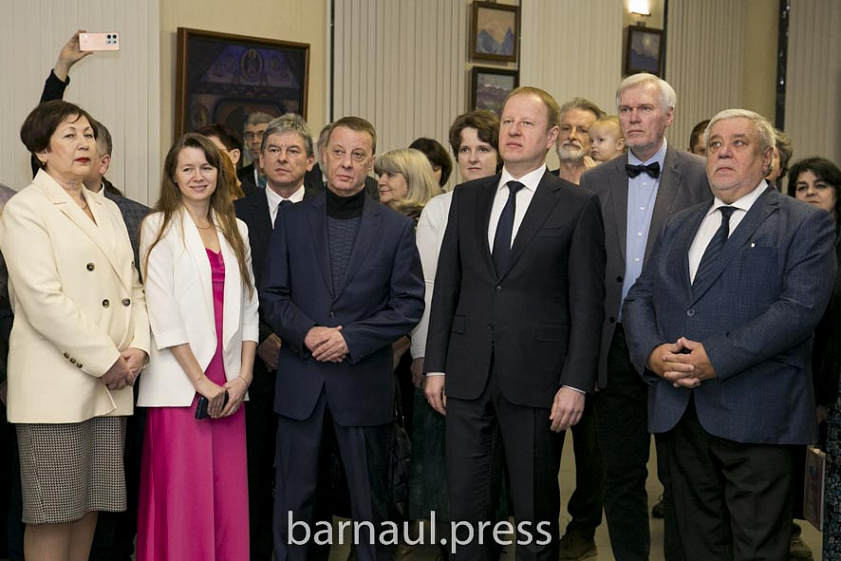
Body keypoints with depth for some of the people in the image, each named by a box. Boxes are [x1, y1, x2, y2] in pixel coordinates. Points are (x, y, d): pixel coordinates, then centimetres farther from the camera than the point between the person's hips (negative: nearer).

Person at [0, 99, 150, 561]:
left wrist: (138, 348, -2)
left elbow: (132, 286, 15)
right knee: (53, 514, 0)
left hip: (111, 384, 6)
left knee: (90, 505, 10)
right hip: (56, 382, -6)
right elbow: (43, 301, -13)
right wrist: (106, 360, -14)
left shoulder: (109, 210, 18)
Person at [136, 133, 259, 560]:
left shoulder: (236, 230, 15)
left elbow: (248, 306, 12)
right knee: (183, 496, -2)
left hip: (229, 384, 4)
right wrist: (200, 380, -11)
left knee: (229, 494, 6)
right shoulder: (159, 227, 0)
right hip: (180, 383, -4)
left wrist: (244, 374, -1)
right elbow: (163, 312, -7)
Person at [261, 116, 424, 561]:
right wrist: (306, 333, -14)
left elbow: (409, 304, -1)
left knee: (369, 497, 10)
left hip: (364, 379, -1)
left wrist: (351, 337, -13)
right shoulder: (293, 219, 6)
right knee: (293, 496, 8)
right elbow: (271, 295, 4)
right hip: (300, 378, 1)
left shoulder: (397, 227, 2)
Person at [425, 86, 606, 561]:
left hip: (536, 379, -3)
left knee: (536, 506, 10)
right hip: (468, 377, 3)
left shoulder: (579, 205, -2)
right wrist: (436, 365, 7)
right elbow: (447, 286, 10)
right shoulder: (467, 198, 10)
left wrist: (576, 383, -10)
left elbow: (587, 302, -5)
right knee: (465, 504, 9)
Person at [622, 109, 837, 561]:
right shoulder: (678, 226, 19)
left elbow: (800, 306, -13)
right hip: (679, 414, 5)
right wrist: (651, 352, -8)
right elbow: (639, 298, 13)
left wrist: (717, 357, -21)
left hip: (755, 418, -5)